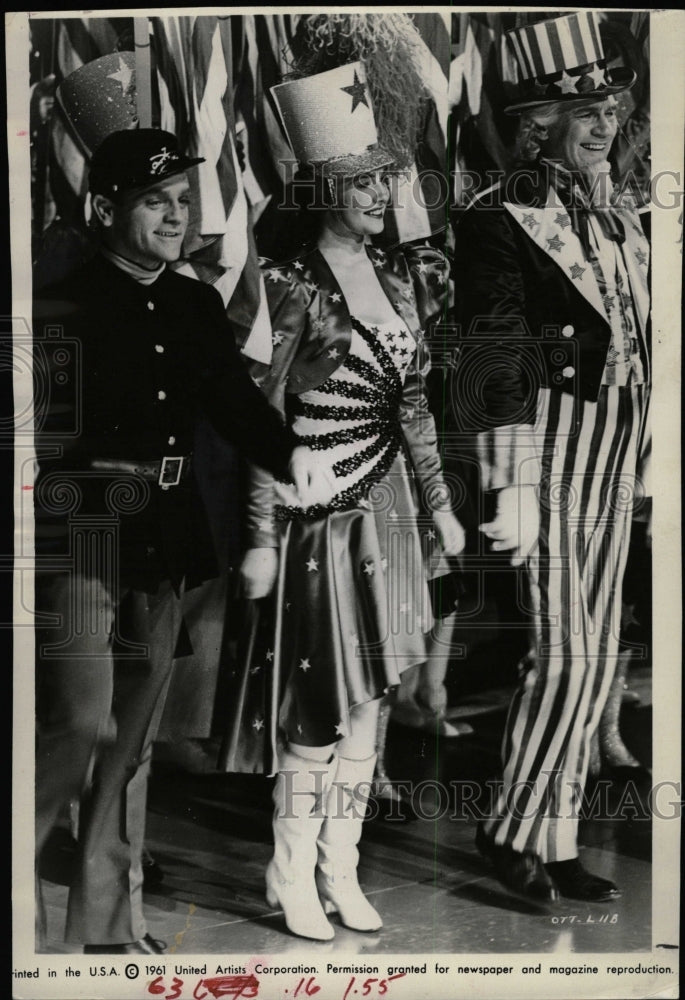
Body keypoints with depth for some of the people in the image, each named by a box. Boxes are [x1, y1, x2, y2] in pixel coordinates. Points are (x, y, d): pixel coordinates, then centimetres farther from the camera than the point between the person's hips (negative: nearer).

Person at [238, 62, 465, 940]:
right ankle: (293, 876, 20)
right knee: (321, 706, 0)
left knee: (369, 698, 11)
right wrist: (262, 538, -12)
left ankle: (341, 869, 26)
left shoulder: (398, 278, 10)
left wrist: (439, 503, 14)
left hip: (385, 506, 7)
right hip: (319, 512, -6)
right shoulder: (296, 289, -9)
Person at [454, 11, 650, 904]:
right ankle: (514, 828, 11)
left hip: (615, 457, 8)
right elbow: (495, 358, -13)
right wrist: (510, 489, -17)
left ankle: (558, 841, 23)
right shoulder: (502, 220, -8)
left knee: (596, 655, 10)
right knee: (568, 653, -9)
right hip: (548, 450, -7)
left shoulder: (621, 216, 15)